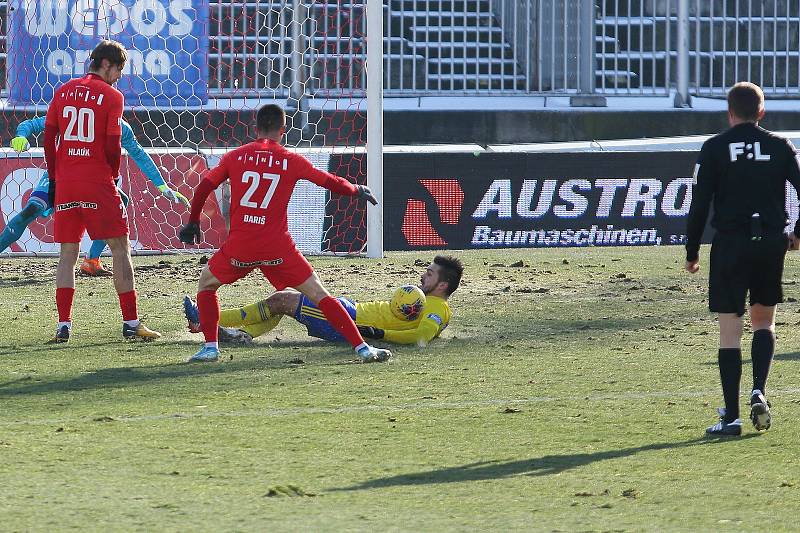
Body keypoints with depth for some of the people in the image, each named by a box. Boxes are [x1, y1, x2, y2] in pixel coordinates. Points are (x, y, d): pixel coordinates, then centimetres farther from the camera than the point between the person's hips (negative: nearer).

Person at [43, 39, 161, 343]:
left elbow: (49, 138, 8)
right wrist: (113, 176, 8)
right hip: (97, 182, -4)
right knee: (120, 249, 3)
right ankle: (130, 323, 0)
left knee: (67, 254, 10)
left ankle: (63, 325, 2)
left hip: (65, 183, 5)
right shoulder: (112, 96, -4)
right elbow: (113, 146, -9)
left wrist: (54, 180, 15)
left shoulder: (63, 92, 10)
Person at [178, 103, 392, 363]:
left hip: (239, 245, 1)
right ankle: (362, 348, -2)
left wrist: (193, 223, 21)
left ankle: (210, 347, 14)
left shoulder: (235, 157, 7)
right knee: (319, 295, 5)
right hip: (278, 248, 0)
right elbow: (332, 183, 7)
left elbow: (203, 188, 6)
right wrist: (358, 191, 27)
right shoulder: (291, 160, 3)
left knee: (206, 283, 25)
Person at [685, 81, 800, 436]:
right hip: (771, 243, 2)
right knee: (764, 321, 20)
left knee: (730, 330, 1)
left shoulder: (714, 149, -2)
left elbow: (700, 204, -5)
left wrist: (692, 252, 3)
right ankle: (759, 391, -2)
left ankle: (731, 417, -3)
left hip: (730, 246, -2)